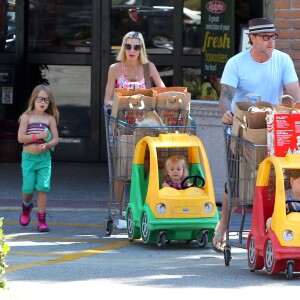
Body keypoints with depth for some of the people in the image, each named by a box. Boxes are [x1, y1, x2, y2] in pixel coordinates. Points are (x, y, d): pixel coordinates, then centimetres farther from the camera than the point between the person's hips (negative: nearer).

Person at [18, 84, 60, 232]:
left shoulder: (50, 119, 5)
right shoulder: (27, 117, 0)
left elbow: (55, 139, 2)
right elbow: (20, 137, -9)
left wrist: (47, 145, -19)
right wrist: (39, 136, -15)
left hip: (44, 157, 1)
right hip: (28, 157, -1)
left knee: (43, 187, -8)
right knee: (28, 188, -3)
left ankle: (41, 219, 0)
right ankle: (27, 206, 31)